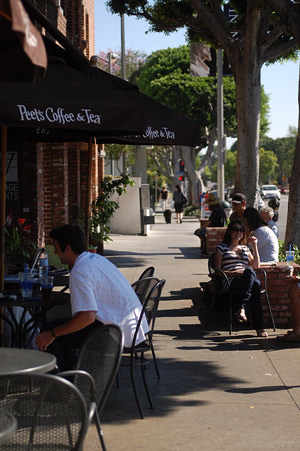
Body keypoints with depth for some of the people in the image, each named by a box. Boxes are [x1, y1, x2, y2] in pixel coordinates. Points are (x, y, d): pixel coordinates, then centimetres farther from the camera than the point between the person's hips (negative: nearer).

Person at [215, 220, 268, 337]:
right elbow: (218, 271, 5)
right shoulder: (222, 247, 14)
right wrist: (234, 273, -11)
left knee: (255, 284, -37)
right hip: (231, 282, -4)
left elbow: (256, 265, 18)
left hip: (247, 280, 4)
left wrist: (254, 246, 16)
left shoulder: (245, 248, 30)